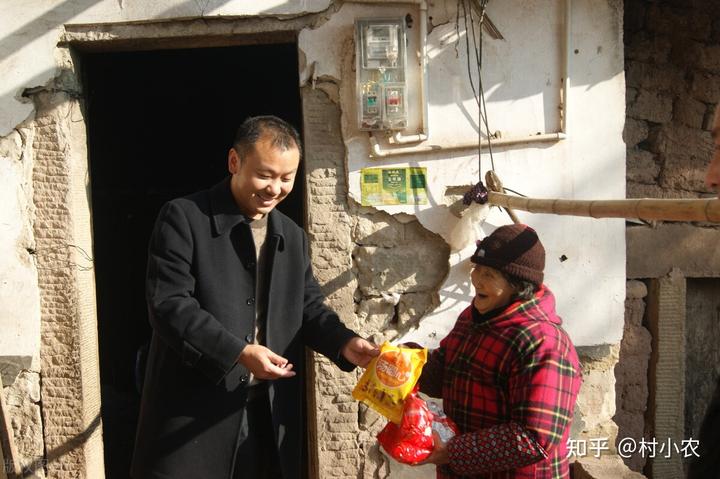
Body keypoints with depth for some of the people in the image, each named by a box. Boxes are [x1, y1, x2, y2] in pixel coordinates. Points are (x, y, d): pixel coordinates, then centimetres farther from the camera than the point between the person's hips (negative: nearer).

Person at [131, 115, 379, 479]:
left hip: (270, 413, 6)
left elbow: (308, 308, 13)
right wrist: (238, 352, -23)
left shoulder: (292, 236, 13)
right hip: (194, 412, -5)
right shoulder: (183, 218, -7)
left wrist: (344, 344, -7)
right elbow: (168, 305, -15)